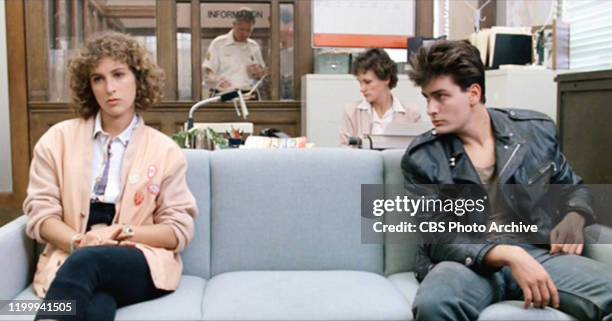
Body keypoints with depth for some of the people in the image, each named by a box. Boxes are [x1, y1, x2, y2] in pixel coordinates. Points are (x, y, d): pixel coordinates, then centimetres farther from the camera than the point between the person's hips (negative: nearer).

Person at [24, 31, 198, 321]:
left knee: (86, 262, -36)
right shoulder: (58, 139, 9)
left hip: (142, 264, 0)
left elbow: (179, 230, 4)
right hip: (69, 259, 0)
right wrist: (78, 241, -16)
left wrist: (121, 233, -14)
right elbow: (40, 211, 5)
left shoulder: (165, 150, 6)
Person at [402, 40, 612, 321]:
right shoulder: (421, 158, 0)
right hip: (467, 261, -2)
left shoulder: (536, 130, 8)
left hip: (537, 253, 2)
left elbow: (573, 188, 25)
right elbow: (437, 240, -6)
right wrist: (509, 255, -22)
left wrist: (575, 219, 0)